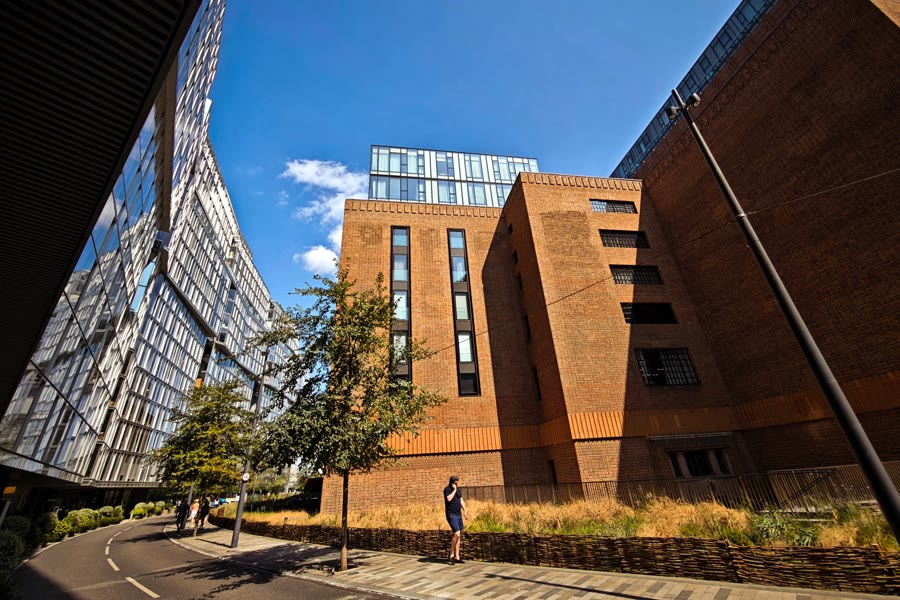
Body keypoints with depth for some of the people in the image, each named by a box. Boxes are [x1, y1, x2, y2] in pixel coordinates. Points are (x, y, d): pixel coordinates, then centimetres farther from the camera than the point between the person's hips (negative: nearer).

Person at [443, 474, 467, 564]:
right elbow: (449, 499, -28)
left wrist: (464, 510, 10)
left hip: (458, 515, 8)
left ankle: (457, 557, 18)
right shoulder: (447, 489, -12)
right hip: (451, 515, -8)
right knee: (456, 534, -16)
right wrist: (454, 490, -22)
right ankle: (451, 556, -2)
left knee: (459, 536, 9)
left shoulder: (458, 489, 10)